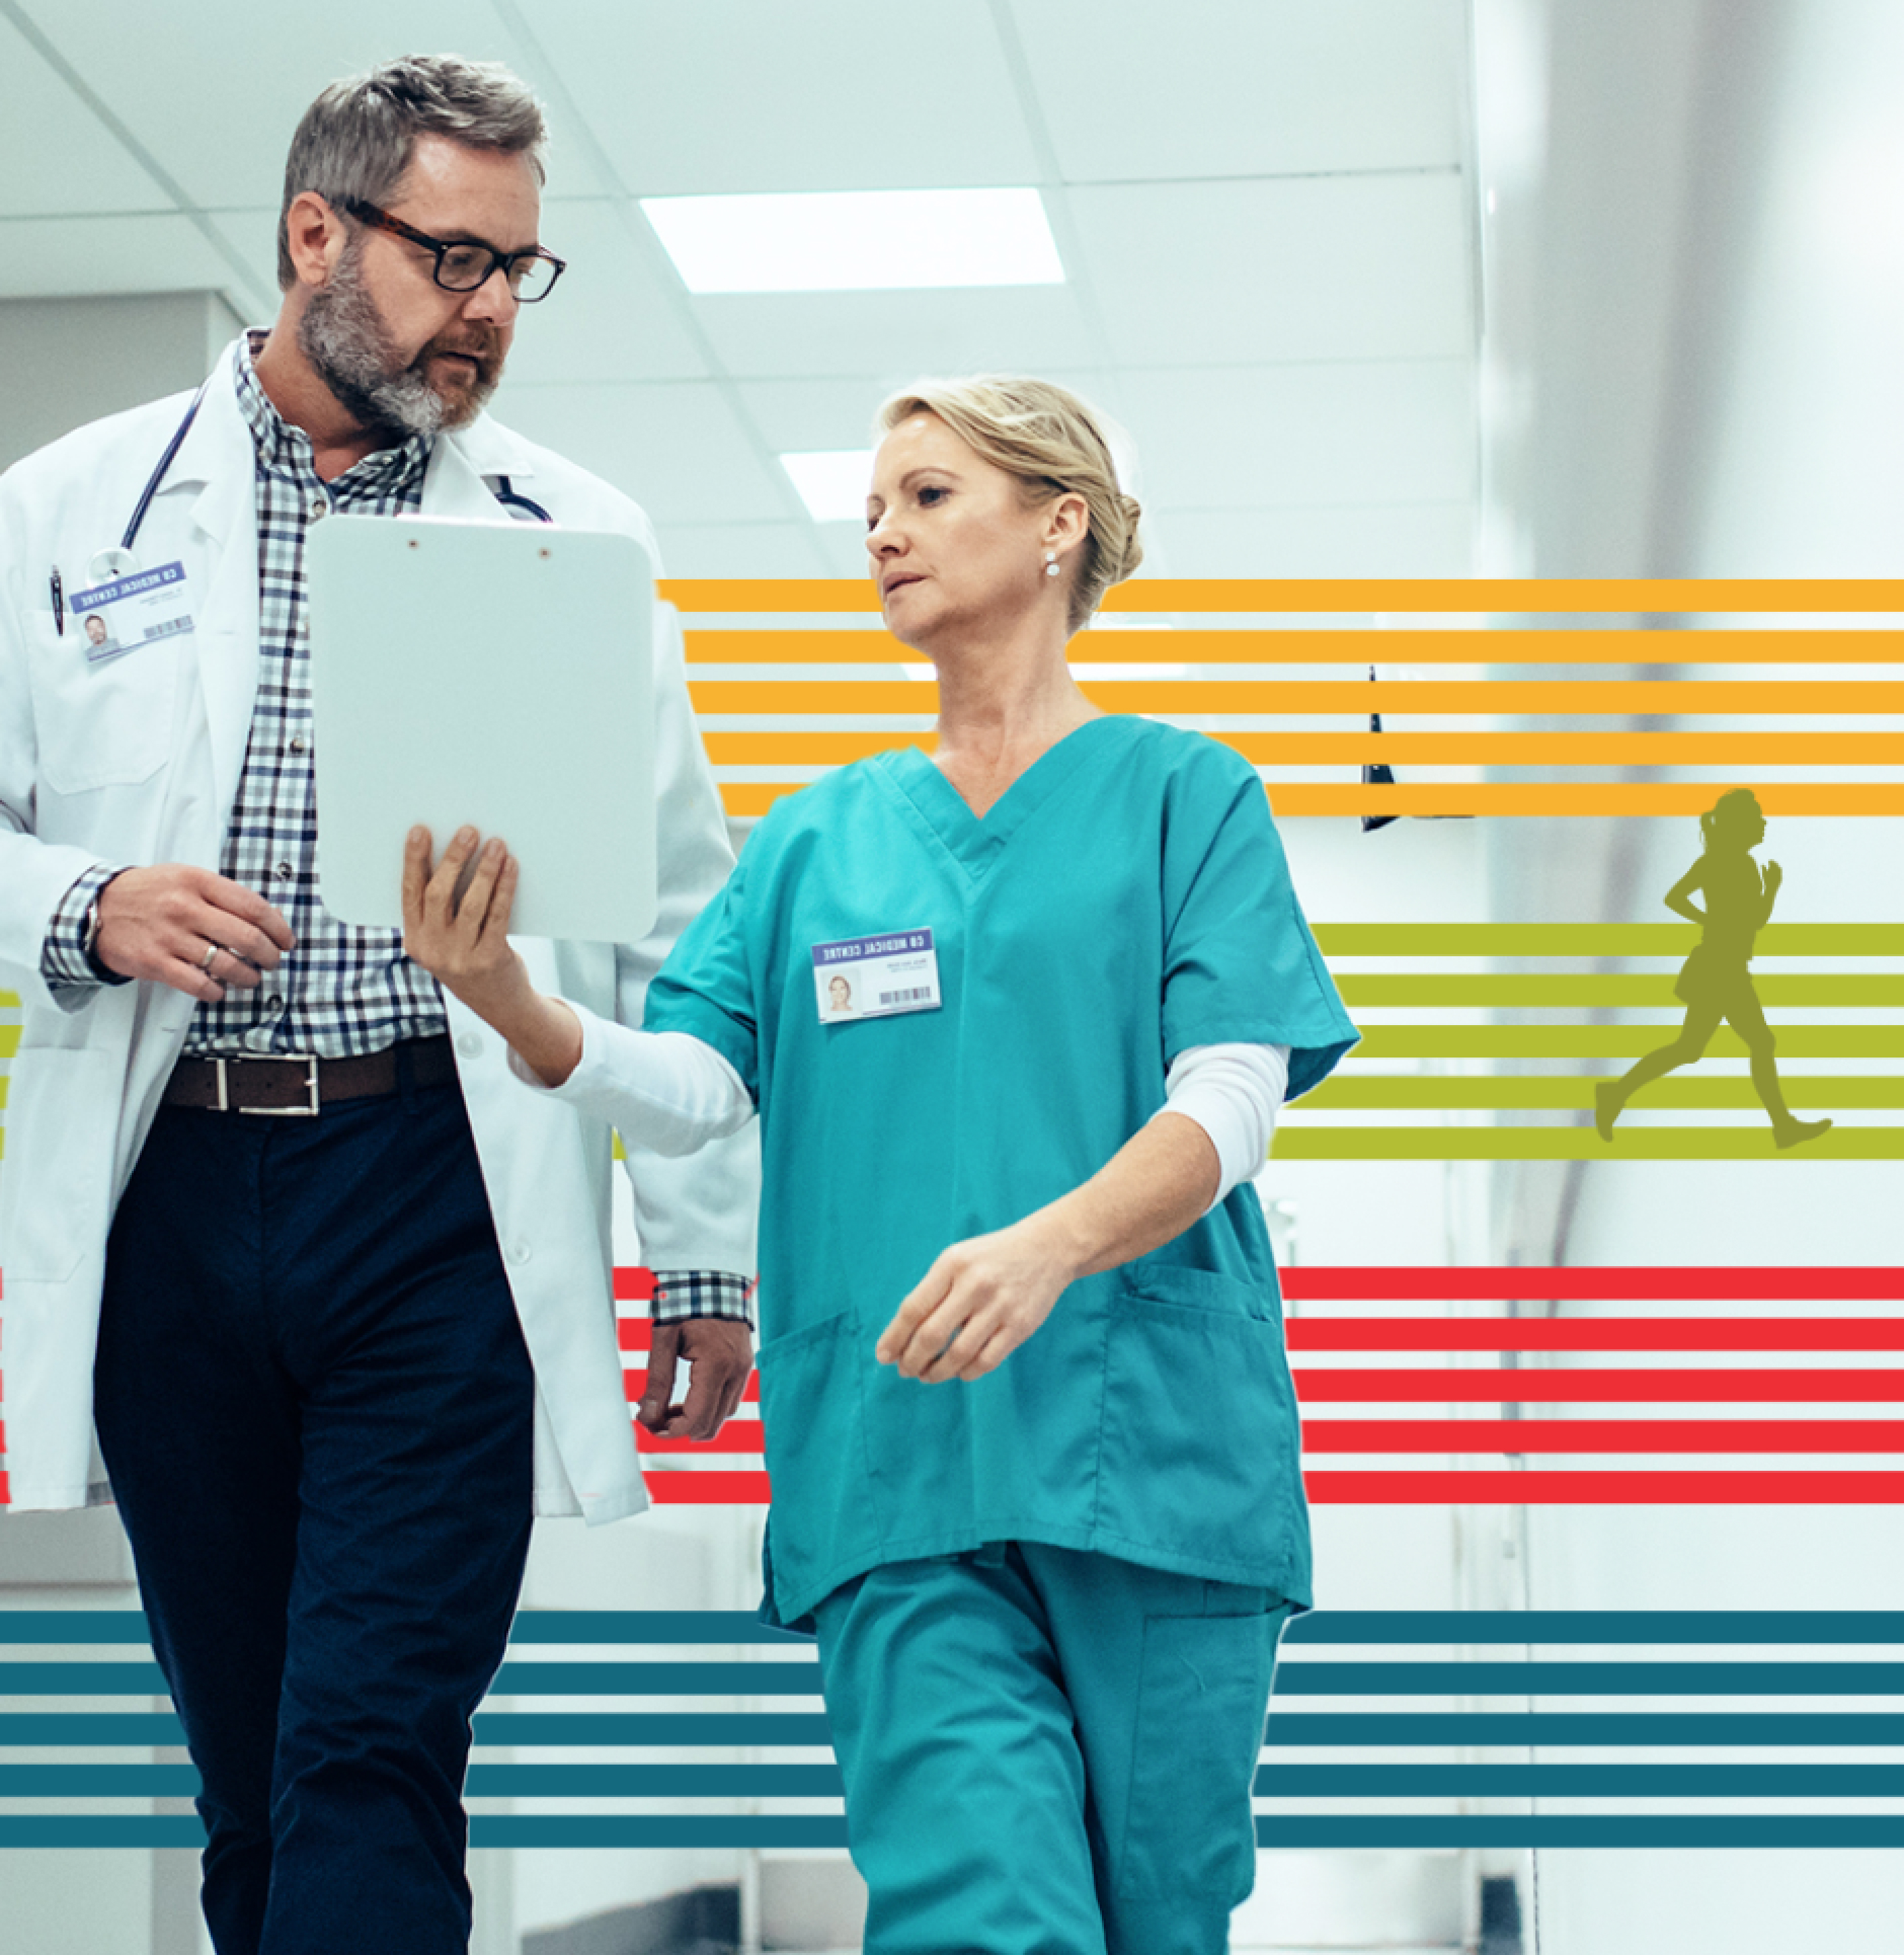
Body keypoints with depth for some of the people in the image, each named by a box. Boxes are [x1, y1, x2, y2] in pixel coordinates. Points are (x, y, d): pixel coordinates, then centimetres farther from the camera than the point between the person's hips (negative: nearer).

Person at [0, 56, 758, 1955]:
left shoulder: (576, 539, 6)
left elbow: (674, 916, 7)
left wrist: (707, 1257, 5)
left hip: (443, 1195, -2)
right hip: (164, 1199, 2)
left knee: (372, 1752, -8)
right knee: (248, 1768, 11)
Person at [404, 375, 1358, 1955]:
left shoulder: (1184, 795, 7)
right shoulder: (821, 836, 17)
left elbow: (1226, 1109, -5)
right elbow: (694, 1089, 5)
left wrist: (1048, 1246, -24)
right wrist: (518, 1009, -15)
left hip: (1151, 1434, -1)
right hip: (891, 1462, 1)